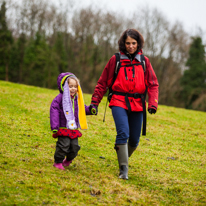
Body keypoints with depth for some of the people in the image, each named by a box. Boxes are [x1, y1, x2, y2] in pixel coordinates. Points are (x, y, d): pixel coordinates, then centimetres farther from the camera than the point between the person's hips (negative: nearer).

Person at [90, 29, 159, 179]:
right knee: (123, 133, -21)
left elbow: (153, 84, 6)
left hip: (137, 104, 2)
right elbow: (103, 82, 7)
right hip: (119, 102, -2)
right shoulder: (116, 60, 3)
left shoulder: (144, 61, 7)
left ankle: (123, 155, 36)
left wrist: (153, 103, -9)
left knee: (134, 139, 4)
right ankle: (123, 169, -18)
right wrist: (95, 102, 2)